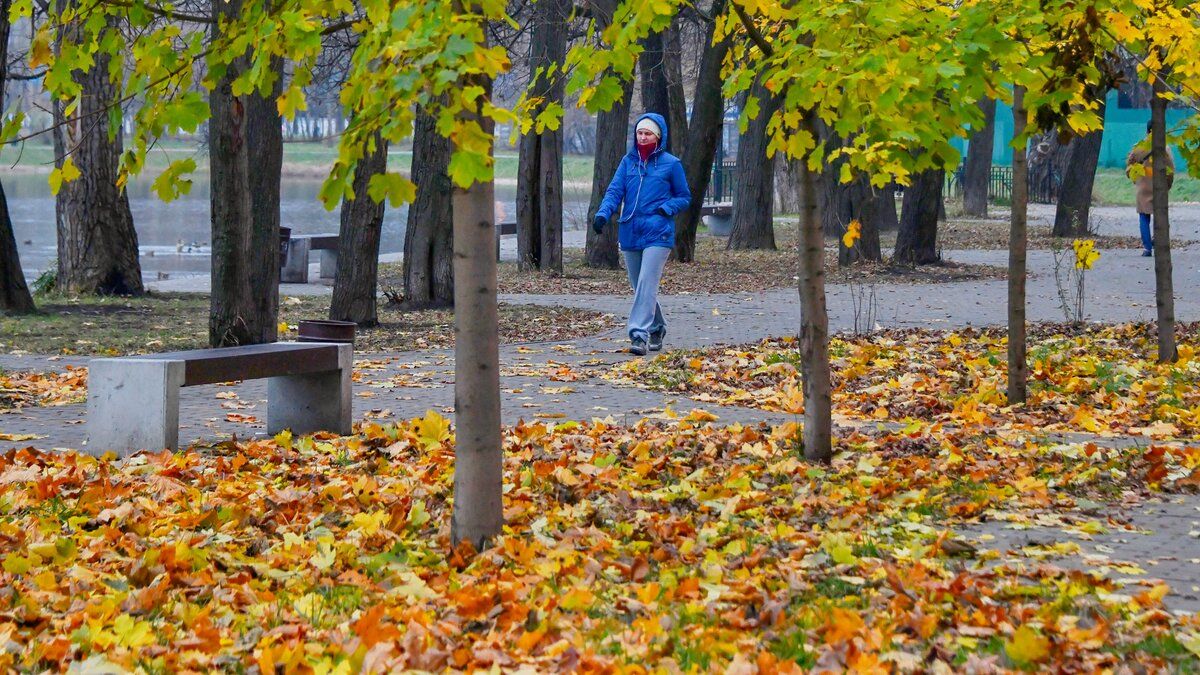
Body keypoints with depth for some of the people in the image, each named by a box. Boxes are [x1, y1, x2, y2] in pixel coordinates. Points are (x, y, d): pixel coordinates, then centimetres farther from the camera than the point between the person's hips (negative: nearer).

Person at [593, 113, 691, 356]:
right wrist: (603, 214, -15)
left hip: (657, 234, -4)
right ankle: (657, 329, 28)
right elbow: (614, 191, 3)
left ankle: (639, 334, -22)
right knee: (639, 287, 10)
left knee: (647, 284, -16)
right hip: (630, 233, 4)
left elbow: (684, 197, 9)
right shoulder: (628, 161, 11)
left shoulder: (670, 163, 2)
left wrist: (666, 208, -10)